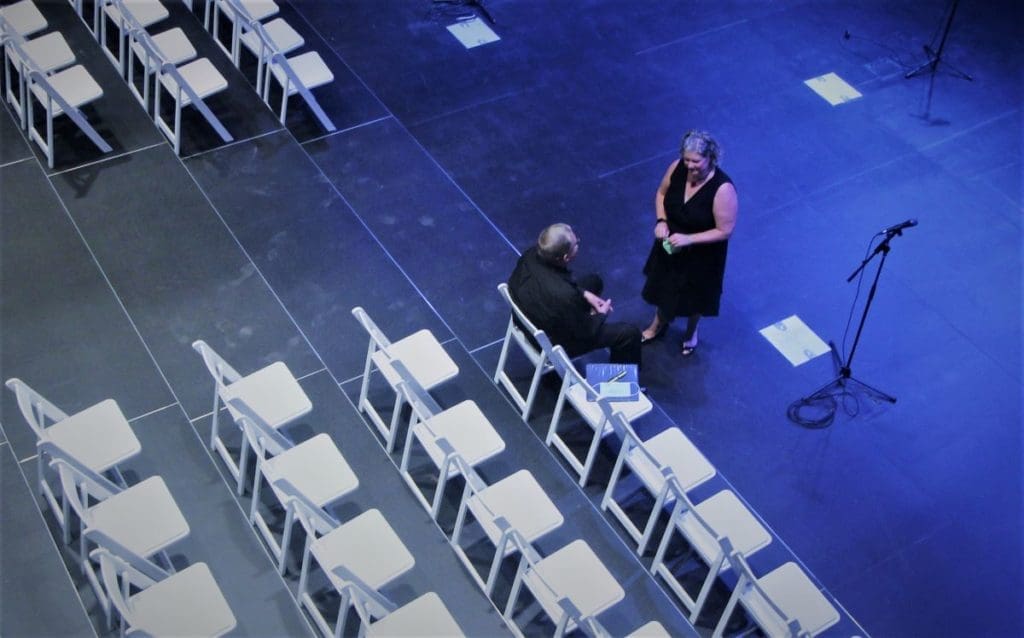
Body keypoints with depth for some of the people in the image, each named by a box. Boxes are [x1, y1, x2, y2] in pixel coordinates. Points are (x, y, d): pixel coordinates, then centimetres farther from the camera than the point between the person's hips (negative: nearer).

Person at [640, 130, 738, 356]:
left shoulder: (722, 189, -34)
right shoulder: (677, 168, -19)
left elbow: (724, 231, -26)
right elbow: (662, 193, 1)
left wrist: (689, 239, -31)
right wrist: (661, 221, -16)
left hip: (702, 254, -4)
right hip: (670, 244, 4)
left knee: (695, 294, 22)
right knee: (664, 284, 28)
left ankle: (691, 332, 54)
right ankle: (659, 323, 59)